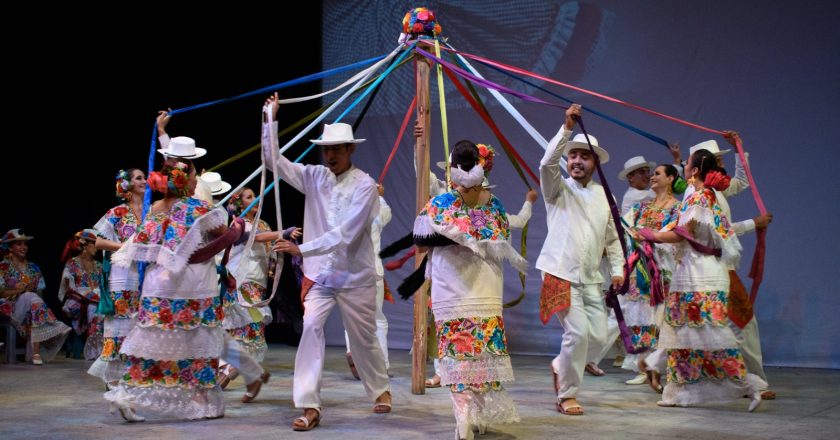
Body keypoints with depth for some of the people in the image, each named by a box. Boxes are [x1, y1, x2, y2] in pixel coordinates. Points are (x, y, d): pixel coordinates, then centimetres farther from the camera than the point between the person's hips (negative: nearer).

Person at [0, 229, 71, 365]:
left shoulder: (33, 268, 18)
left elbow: (40, 291, 11)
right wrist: (19, 290, -17)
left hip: (30, 306, 3)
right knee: (31, 298, -34)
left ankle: (35, 353, -38)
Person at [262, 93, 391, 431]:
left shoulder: (364, 185, -14)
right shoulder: (315, 177, 1)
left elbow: (345, 234, -22)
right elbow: (274, 161, 0)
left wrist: (302, 249, -27)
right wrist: (270, 119, -11)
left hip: (355, 276, -3)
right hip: (319, 274, 3)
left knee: (363, 338, 13)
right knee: (311, 327, -17)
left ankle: (380, 389, 39)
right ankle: (309, 407, -15)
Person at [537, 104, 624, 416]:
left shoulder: (603, 195, 13)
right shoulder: (558, 189, 1)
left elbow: (612, 236, 18)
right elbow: (547, 163, -19)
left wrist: (617, 269, 7)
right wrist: (567, 128, -24)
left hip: (591, 279, 5)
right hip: (561, 275, -5)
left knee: (598, 336, 1)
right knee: (578, 332, -16)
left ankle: (560, 366, 30)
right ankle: (567, 396, 1)